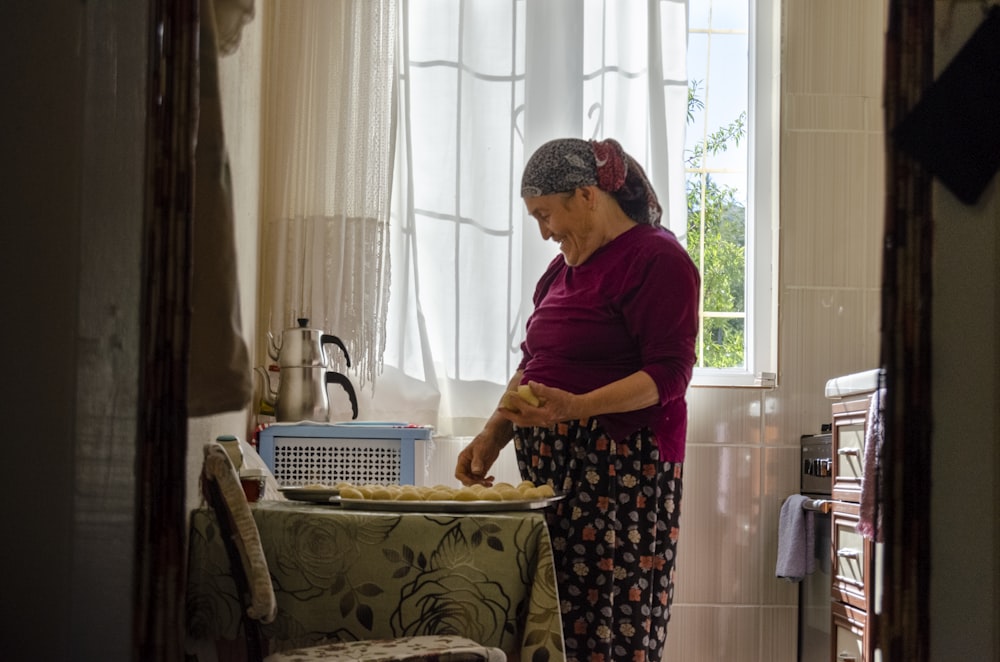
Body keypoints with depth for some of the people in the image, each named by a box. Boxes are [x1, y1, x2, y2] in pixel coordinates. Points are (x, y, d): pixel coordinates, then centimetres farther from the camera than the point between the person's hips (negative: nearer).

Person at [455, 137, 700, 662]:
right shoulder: (563, 268, 21)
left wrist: (575, 408, -25)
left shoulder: (658, 260, -6)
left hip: (620, 470, -8)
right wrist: (493, 435, 8)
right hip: (553, 469, 8)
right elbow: (531, 365, 24)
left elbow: (669, 374, -13)